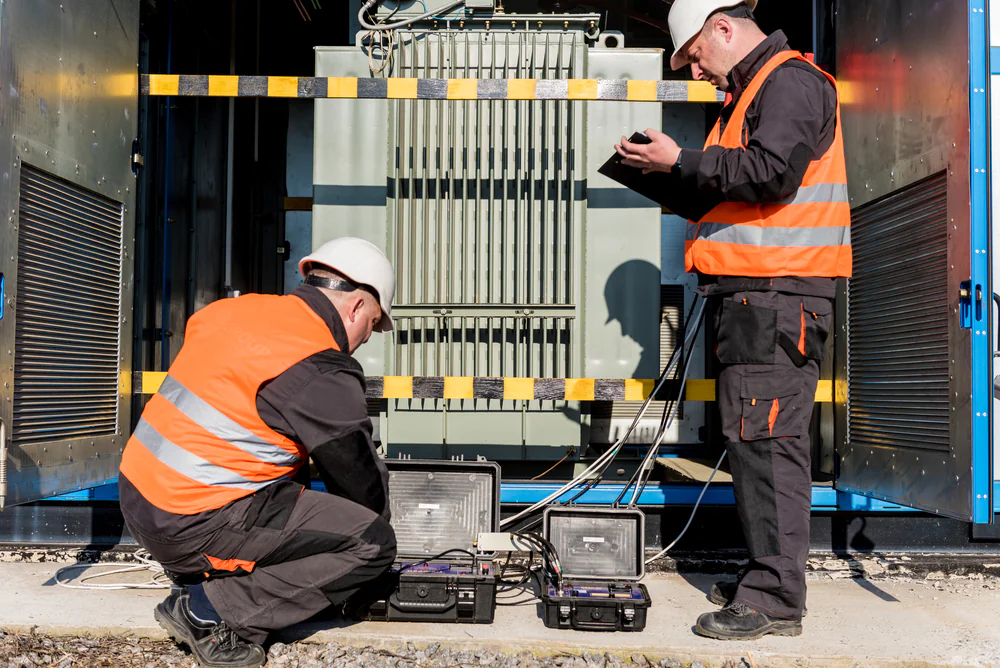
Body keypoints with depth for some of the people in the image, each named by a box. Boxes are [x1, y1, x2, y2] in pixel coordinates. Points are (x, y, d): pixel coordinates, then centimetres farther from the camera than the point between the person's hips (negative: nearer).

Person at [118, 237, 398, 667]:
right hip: (192, 527, -9)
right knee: (373, 542, -6)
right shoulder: (322, 375, -15)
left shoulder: (236, 309, 9)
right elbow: (361, 482, -4)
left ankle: (194, 578, 14)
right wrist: (377, 519, 19)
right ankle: (209, 611, -4)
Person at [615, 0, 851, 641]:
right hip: (754, 294, 10)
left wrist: (681, 160, -13)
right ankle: (769, 577, 21)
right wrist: (669, 176, 13)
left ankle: (776, 600, -4)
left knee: (767, 439, -10)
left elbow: (771, 174, -22)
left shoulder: (791, 80, -6)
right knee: (758, 438, 12)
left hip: (778, 293, -10)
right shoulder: (752, 91, 25)